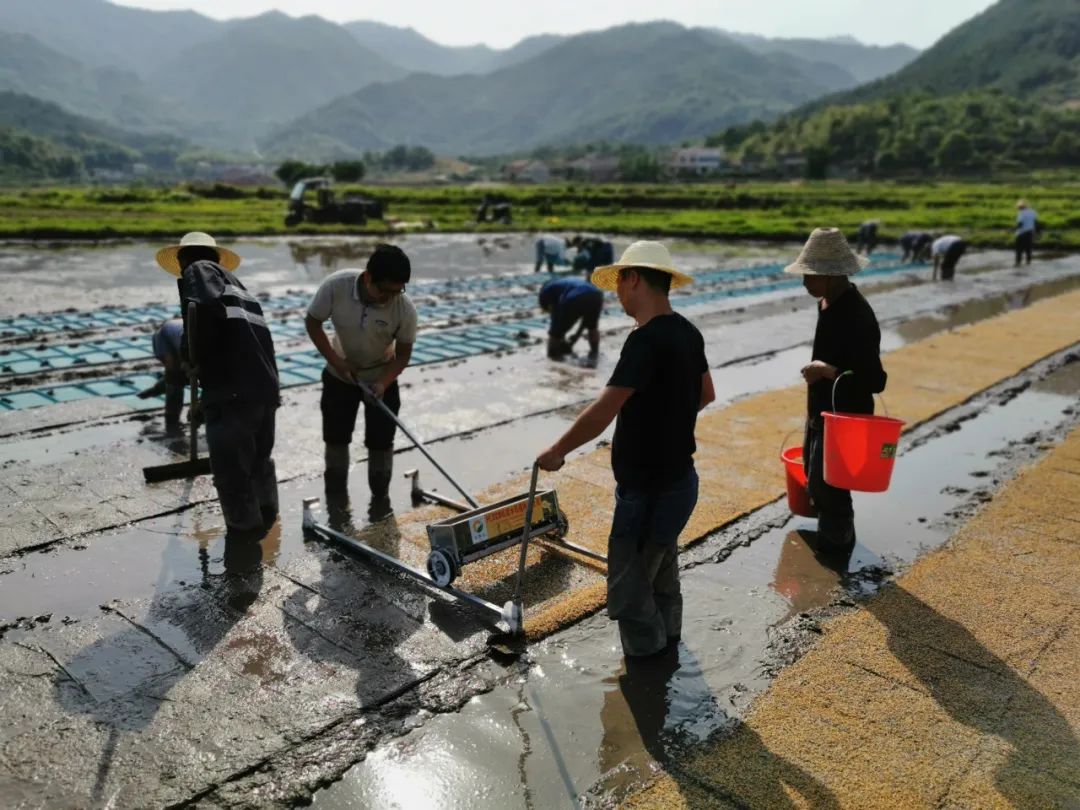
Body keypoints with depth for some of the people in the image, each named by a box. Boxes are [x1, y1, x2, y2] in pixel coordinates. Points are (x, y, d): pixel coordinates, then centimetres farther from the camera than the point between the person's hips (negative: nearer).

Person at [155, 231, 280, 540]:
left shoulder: (197, 270, 6)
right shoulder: (234, 281, 29)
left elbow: (204, 308, -17)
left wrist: (192, 354, -3)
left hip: (231, 388, -9)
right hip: (265, 384, 9)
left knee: (229, 465, 5)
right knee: (260, 458, 25)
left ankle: (244, 528, 16)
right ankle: (266, 514, 42)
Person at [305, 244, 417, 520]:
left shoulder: (405, 308, -28)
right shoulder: (335, 285, -29)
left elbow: (403, 353, -15)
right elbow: (313, 322, -13)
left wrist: (383, 383, -30)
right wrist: (336, 361, -21)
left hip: (382, 378, -1)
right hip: (339, 375, 1)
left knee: (380, 441, 1)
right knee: (335, 437, 9)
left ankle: (380, 496, 20)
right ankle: (336, 495, 27)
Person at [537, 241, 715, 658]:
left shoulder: (647, 340, -25)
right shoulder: (687, 332, 5)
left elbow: (602, 411, -27)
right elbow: (705, 393, 19)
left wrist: (557, 451, -15)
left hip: (647, 490, -10)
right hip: (677, 478, 10)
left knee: (630, 594, 4)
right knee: (659, 574, 27)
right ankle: (666, 646, 45)